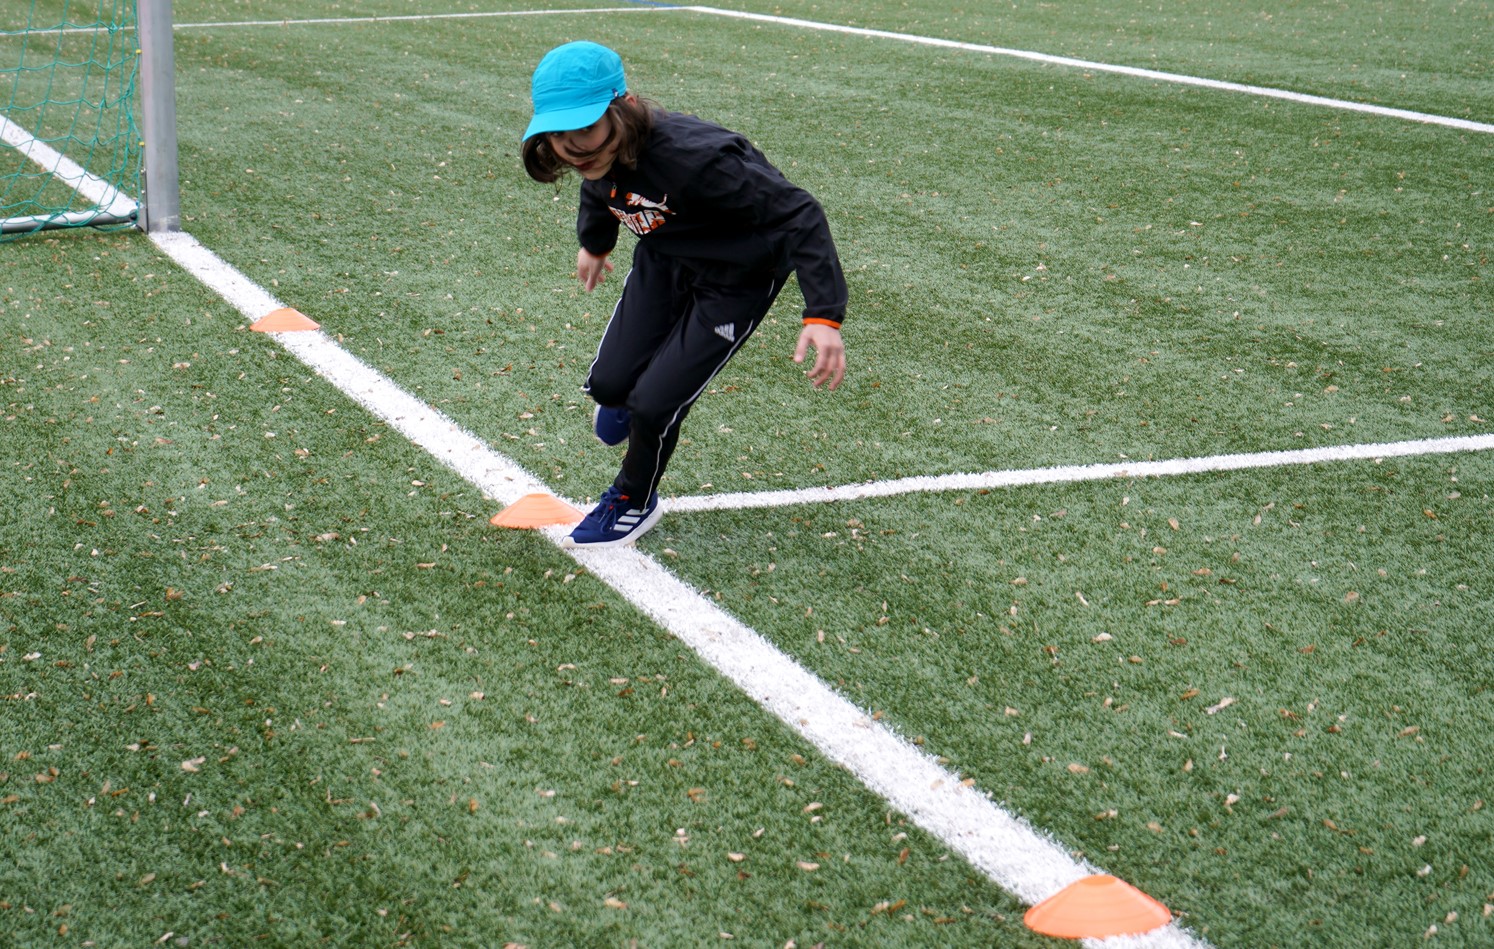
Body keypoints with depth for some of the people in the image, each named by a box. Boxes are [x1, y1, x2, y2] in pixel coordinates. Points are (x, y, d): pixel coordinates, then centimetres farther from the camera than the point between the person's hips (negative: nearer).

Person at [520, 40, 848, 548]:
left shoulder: (692, 158, -42)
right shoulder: (596, 153, -19)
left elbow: (797, 212, -37)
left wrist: (824, 315, -45)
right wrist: (594, 243, 30)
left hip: (736, 279, -6)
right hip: (663, 260, 6)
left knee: (655, 402, -7)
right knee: (608, 383, 2)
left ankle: (633, 501, 25)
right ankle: (624, 398, 43)